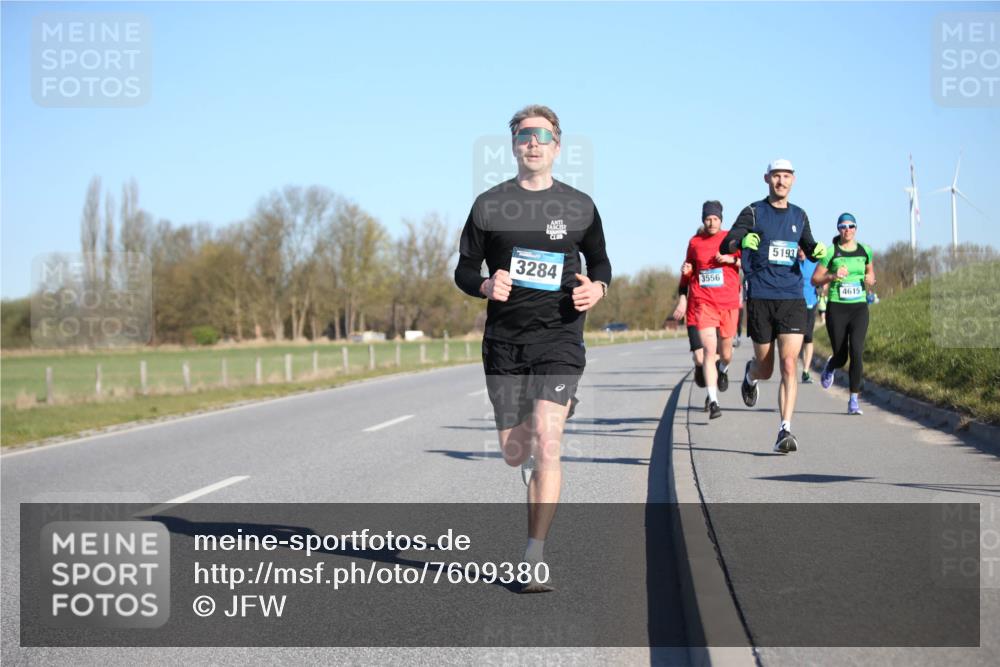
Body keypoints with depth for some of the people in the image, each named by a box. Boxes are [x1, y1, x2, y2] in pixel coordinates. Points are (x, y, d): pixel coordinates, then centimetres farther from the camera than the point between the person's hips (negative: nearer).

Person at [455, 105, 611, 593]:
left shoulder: (579, 206, 6)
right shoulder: (489, 204, 5)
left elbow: (599, 260, 19)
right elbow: (465, 268, 9)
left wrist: (597, 287, -4)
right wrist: (485, 287, -13)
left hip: (559, 337, -2)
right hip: (504, 339, 2)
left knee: (546, 443, -16)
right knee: (513, 451, 7)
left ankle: (535, 561, -11)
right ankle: (534, 466, 47)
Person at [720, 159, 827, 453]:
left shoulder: (799, 216, 13)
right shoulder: (753, 212, 1)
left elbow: (808, 247, 26)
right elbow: (726, 245, -10)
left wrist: (818, 250, 2)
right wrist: (742, 242, -33)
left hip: (792, 298, 2)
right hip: (760, 298, -2)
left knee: (789, 365, -13)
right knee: (765, 368, 8)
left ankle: (785, 431, -13)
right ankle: (750, 375, 46)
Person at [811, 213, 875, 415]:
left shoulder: (865, 251, 6)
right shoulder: (831, 252, -3)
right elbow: (814, 279, -1)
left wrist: (869, 280, 2)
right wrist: (833, 276, -18)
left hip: (859, 308, 2)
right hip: (836, 308, -1)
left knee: (856, 352, -15)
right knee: (841, 357, 3)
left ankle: (854, 400, -8)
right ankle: (830, 366, 43)